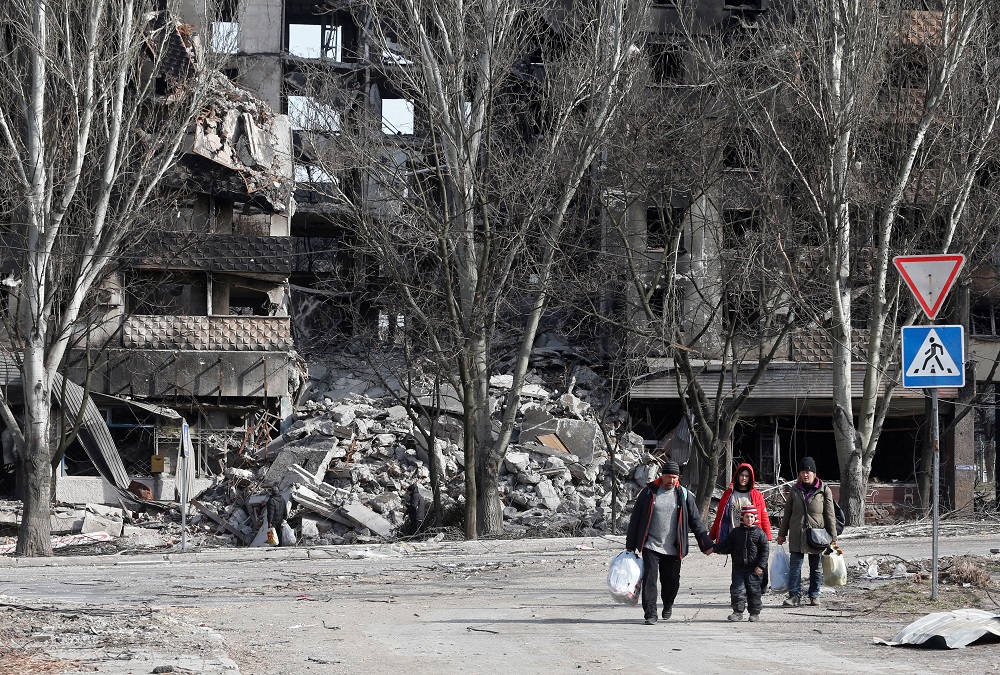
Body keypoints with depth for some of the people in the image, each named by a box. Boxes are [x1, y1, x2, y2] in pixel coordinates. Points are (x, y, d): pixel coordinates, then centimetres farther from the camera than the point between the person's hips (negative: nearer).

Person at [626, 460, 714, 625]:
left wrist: (706, 544, 4)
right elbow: (635, 519, 5)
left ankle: (668, 605, 36)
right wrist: (630, 545, 4)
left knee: (672, 582, 7)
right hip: (650, 547, -1)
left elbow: (696, 522, 9)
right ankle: (650, 614, -5)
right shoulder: (649, 492, 1)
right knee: (649, 579, -10)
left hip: (672, 549, 1)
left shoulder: (684, 496, 4)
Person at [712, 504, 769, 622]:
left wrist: (761, 566, -10)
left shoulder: (759, 533, -2)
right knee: (737, 590, -3)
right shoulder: (736, 532, 6)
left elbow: (764, 551, -2)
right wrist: (714, 548, -3)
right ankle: (738, 612, 5)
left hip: (754, 568, -2)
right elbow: (725, 544, 11)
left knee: (753, 590, 2)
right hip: (739, 567, 2)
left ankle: (755, 613, 14)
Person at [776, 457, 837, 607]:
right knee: (794, 566, -3)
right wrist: (782, 534, 10)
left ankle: (814, 595, 19)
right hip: (797, 536, 2)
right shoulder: (795, 490, 6)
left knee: (816, 568, 8)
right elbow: (787, 513, 11)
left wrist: (833, 537, -3)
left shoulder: (824, 490, -2)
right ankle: (794, 596, -1)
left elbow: (830, 515, -1)